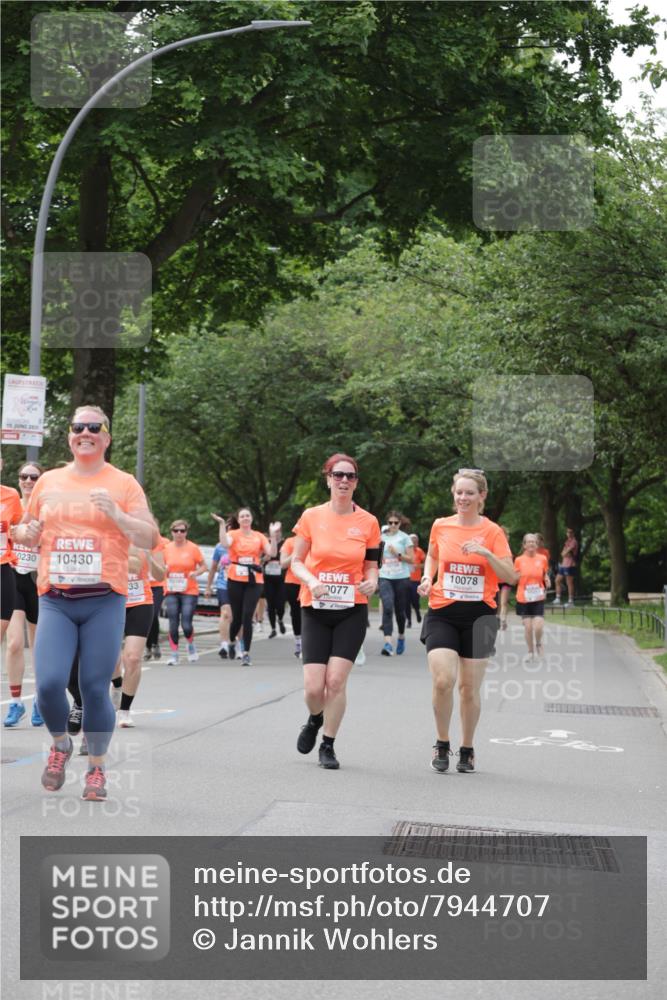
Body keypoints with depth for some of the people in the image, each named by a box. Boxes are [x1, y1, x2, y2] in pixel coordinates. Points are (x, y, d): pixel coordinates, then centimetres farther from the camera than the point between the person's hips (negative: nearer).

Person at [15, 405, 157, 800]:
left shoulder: (124, 484, 3)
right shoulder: (49, 481, 12)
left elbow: (150, 539, -1)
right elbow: (26, 530, 23)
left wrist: (116, 514, -16)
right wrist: (27, 533, -2)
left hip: (104, 601, -2)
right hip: (55, 600, 2)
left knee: (95, 688, -2)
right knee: (49, 684, -11)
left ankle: (97, 768, 18)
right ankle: (61, 745, 19)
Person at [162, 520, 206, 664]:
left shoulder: (193, 548, -3)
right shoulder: (167, 548, 4)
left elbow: (203, 566, 3)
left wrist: (196, 572, -16)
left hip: (189, 591, -2)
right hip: (171, 591, 2)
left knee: (186, 625, -9)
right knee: (173, 624, -4)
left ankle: (191, 645, 22)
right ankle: (174, 654, 7)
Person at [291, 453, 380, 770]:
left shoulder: (368, 522, 1)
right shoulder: (311, 516, -1)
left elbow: (370, 565, 11)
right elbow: (296, 562, 5)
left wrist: (371, 581, -11)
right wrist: (312, 581, -15)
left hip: (352, 611, 0)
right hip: (315, 609, 0)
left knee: (336, 680, -10)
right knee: (313, 687, -6)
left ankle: (328, 746, 10)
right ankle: (315, 720, 30)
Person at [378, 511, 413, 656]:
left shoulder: (404, 537, 2)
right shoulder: (382, 537, 8)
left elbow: (411, 559, 0)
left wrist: (398, 554, -13)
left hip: (401, 578, 0)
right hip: (385, 577, 0)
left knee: (400, 610, 9)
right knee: (387, 607, -18)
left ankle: (401, 637, 36)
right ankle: (387, 643, -25)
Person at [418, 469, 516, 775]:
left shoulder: (492, 532, -3)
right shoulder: (441, 526, 4)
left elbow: (511, 576, -8)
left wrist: (486, 553, -21)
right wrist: (427, 578, 4)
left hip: (478, 615, -1)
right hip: (442, 614, 1)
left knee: (469, 688, 5)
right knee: (443, 681, -16)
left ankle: (467, 750, 24)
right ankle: (442, 745, 5)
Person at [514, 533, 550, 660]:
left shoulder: (542, 559, 2)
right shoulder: (519, 560, 0)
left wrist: (547, 581, -5)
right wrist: (517, 576, -14)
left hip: (538, 598, 0)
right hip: (523, 598, 0)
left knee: (538, 627, -11)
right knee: (528, 627, -1)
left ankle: (538, 643, 20)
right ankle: (530, 651, 18)